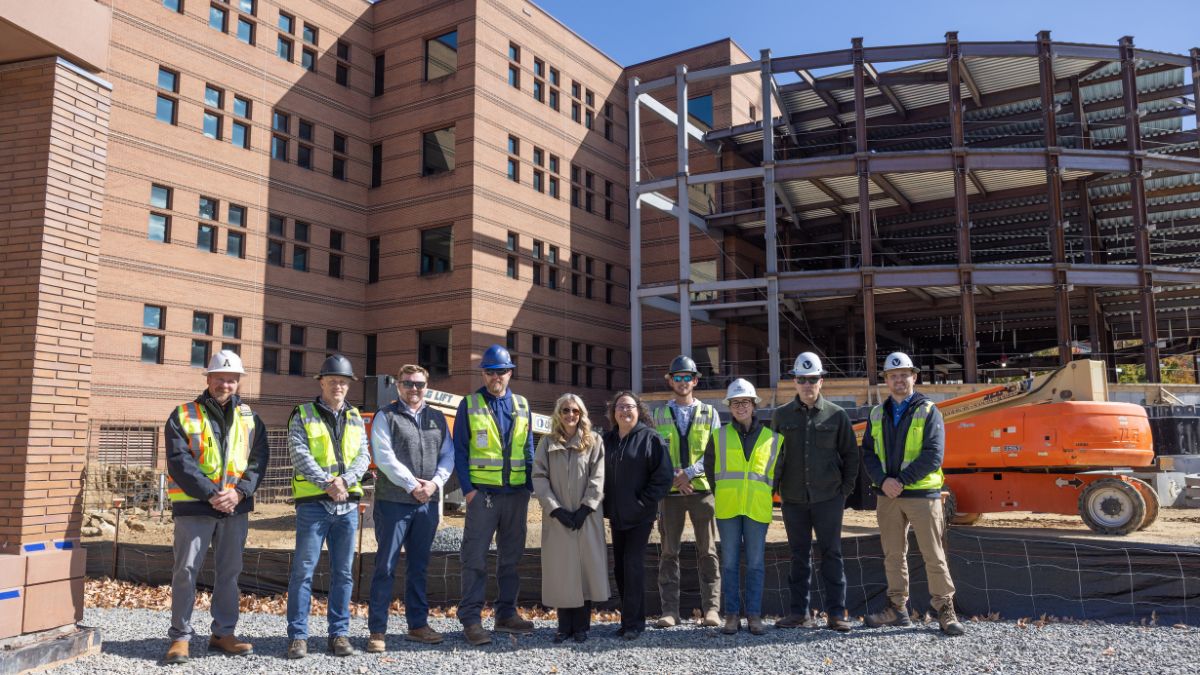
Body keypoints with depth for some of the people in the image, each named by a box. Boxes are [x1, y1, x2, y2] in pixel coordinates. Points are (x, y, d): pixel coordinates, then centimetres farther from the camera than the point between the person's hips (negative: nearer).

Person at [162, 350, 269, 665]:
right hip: (194, 505, -3)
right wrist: (211, 494, -18)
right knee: (186, 571, 0)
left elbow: (259, 459, 3)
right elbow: (179, 462, -10)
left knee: (229, 571, 11)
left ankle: (223, 633, 22)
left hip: (236, 507, 4)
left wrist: (240, 492, -13)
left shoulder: (250, 418, 9)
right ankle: (180, 636, 12)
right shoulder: (183, 416, -1)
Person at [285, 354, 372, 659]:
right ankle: (298, 636, 6)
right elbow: (300, 455, -9)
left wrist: (345, 480, -14)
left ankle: (339, 633, 16)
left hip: (348, 504, 4)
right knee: (303, 570, -3)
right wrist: (327, 483, -19)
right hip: (313, 503, -3)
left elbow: (364, 456, 4)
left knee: (343, 572, 8)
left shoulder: (356, 418, 14)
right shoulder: (303, 415, 3)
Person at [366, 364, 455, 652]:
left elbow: (448, 455, 10)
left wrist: (434, 483, -7)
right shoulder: (386, 417, 0)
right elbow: (384, 458, -10)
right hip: (393, 502, -4)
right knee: (385, 567, -1)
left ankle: (417, 625, 22)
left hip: (428, 503, 5)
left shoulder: (437, 418, 14)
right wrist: (412, 486, -14)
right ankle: (377, 631, 7)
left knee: (419, 567, 13)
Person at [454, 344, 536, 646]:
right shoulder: (470, 404, 1)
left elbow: (528, 448, 13)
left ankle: (506, 614, 21)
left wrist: (529, 485, 5)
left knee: (511, 556, 11)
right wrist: (467, 488, -10)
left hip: (516, 492, 4)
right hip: (482, 492, -4)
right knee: (475, 556, -3)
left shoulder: (521, 405, 10)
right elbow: (459, 449, -1)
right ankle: (470, 618, 3)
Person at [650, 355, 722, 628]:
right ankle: (670, 610, 5)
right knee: (669, 552, 1)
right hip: (670, 492, 1)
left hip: (702, 489, 0)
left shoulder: (709, 413, 9)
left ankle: (710, 608, 7)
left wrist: (689, 472, -11)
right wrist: (673, 478, -10)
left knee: (707, 551, 2)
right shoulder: (660, 414, 11)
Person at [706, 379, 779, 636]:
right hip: (727, 508, 0)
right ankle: (731, 615, 10)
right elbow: (709, 468, 15)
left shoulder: (771, 437, 7)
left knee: (756, 563, 2)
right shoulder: (719, 436, 6)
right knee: (729, 562, 3)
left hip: (758, 508, 0)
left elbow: (776, 472, 17)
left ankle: (754, 615, 10)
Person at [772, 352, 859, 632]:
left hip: (828, 498, -1)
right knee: (799, 556, 8)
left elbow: (851, 454, 8)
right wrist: (775, 486, 2)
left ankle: (836, 612, 9)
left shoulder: (837, 415, 2)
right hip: (794, 499, 1)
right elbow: (773, 455, 10)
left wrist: (846, 488, 2)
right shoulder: (782, 415, 5)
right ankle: (800, 612, 15)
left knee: (831, 554, 2)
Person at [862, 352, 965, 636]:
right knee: (893, 554, 11)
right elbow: (868, 453, 6)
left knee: (933, 555, -1)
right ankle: (897, 608, 21)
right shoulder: (877, 414, 11)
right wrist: (883, 480, -12)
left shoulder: (928, 411, -2)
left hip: (922, 494, -4)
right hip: (887, 495, 4)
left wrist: (902, 481, -16)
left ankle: (945, 611, 8)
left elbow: (933, 455, -11)